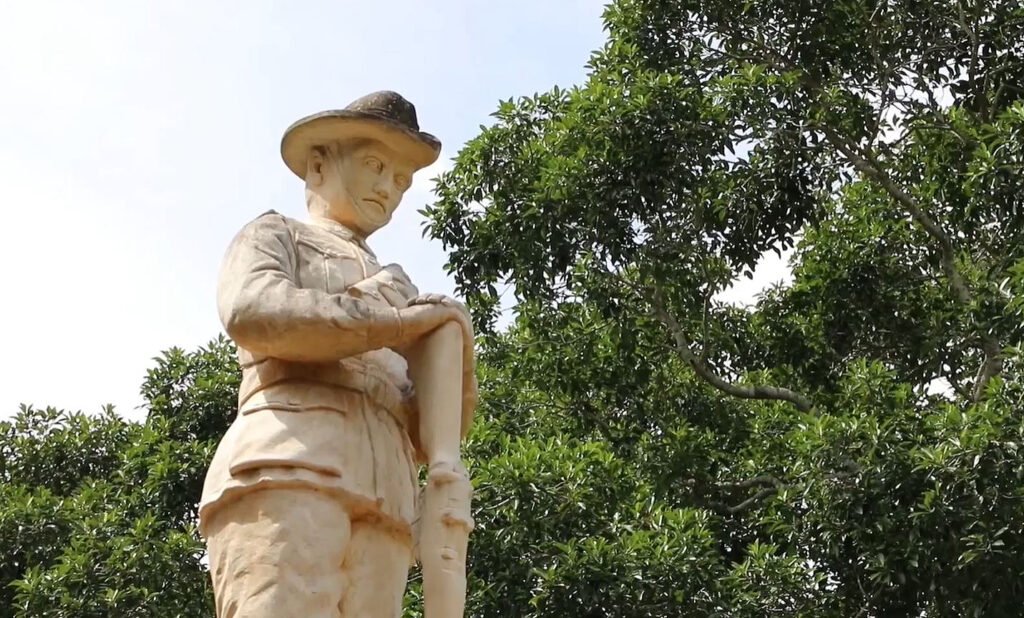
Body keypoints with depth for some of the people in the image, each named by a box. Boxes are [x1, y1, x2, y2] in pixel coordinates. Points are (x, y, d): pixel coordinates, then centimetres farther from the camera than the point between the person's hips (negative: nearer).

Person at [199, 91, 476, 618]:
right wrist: (400, 324, 0)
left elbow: (429, 433, 25)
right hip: (285, 468, -5)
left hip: (381, 505, 5)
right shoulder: (273, 235, 23)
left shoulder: (397, 289, 37)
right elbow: (251, 313, -4)